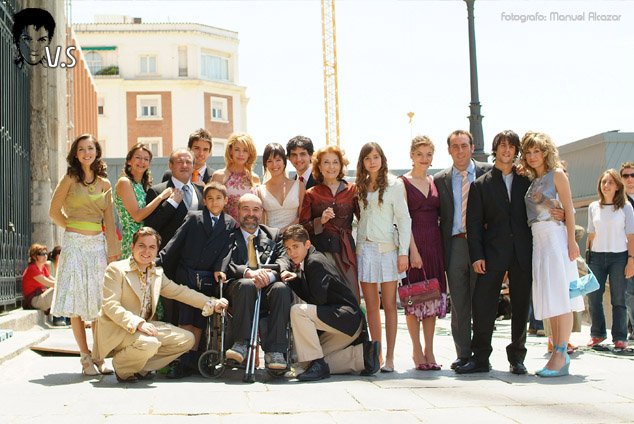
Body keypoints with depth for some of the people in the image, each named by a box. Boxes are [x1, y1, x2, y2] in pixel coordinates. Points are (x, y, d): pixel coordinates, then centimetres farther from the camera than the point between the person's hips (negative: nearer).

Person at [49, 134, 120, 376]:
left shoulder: (104, 184, 10)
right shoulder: (70, 179, 1)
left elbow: (109, 222, 9)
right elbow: (54, 212, 4)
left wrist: (113, 251, 3)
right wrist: (73, 229, 10)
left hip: (98, 245, 3)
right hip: (74, 245, -3)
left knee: (100, 304, 1)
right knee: (77, 304, -4)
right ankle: (86, 358, 0)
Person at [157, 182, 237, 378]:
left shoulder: (231, 224, 11)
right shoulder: (193, 218, 7)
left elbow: (225, 250, 2)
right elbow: (176, 243, 2)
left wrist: (219, 268, -13)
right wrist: (159, 261, -5)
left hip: (208, 279, 1)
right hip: (186, 274, -1)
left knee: (200, 321, -1)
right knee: (186, 319, -6)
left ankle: (190, 360, 2)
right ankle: (181, 360, -5)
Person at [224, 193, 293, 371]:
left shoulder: (274, 235, 22)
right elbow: (226, 264, -3)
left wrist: (269, 276, -18)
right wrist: (249, 273, -23)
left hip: (268, 289, 2)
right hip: (238, 288, -2)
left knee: (281, 288, -32)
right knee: (246, 285, -36)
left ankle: (274, 351, -34)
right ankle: (241, 344, -33)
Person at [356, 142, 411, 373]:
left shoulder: (394, 184, 0)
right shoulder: (360, 186, 13)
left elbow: (404, 219, -4)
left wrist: (403, 252, -11)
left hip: (387, 248, -4)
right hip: (364, 248, 4)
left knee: (389, 304, -3)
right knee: (371, 305, 5)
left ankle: (389, 358, 0)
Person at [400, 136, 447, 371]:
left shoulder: (435, 182, 14)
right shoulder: (403, 182, -3)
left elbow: (440, 215, 16)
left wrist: (441, 245, 5)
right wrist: (413, 250, -15)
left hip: (434, 243, 5)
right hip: (413, 242, -5)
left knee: (434, 297, 6)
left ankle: (429, 351, 13)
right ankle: (417, 351, 9)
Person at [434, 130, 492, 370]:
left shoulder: (487, 173, 5)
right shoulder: (440, 180, 10)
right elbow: (438, 217, 9)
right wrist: (440, 249, 1)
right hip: (455, 244, 2)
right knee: (459, 304, 5)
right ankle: (463, 354, 12)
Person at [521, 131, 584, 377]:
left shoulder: (556, 174, 1)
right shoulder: (532, 181, 18)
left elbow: (568, 209, -6)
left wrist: (571, 241, -14)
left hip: (555, 236, -7)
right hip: (537, 240, 7)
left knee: (560, 295, -10)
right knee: (550, 299, 6)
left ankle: (561, 355, -12)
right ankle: (558, 354, 9)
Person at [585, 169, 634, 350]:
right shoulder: (593, 207, 10)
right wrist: (587, 256, 8)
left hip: (619, 256, -3)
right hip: (597, 256, 3)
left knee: (618, 299, 0)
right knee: (593, 296, 1)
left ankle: (620, 337, 9)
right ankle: (597, 334, 15)